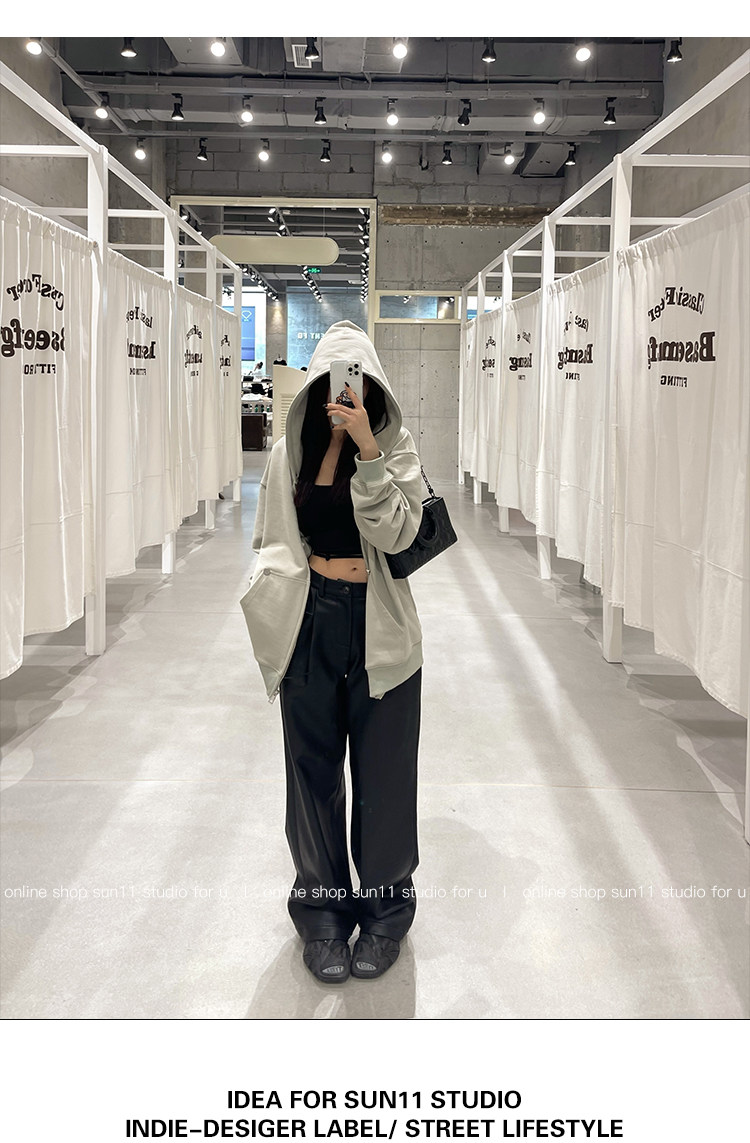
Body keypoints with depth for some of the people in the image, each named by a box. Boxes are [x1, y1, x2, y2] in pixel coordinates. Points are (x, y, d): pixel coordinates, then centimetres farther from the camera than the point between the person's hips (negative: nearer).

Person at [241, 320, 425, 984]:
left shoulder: (396, 449, -2)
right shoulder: (290, 452, 5)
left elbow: (396, 533, -16)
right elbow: (269, 542, 12)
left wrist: (367, 449, -22)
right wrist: (274, 616, 1)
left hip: (380, 629, -2)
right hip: (310, 626, 2)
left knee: (383, 773, 6)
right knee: (315, 772, 10)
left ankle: (384, 912, 24)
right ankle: (324, 912, 26)